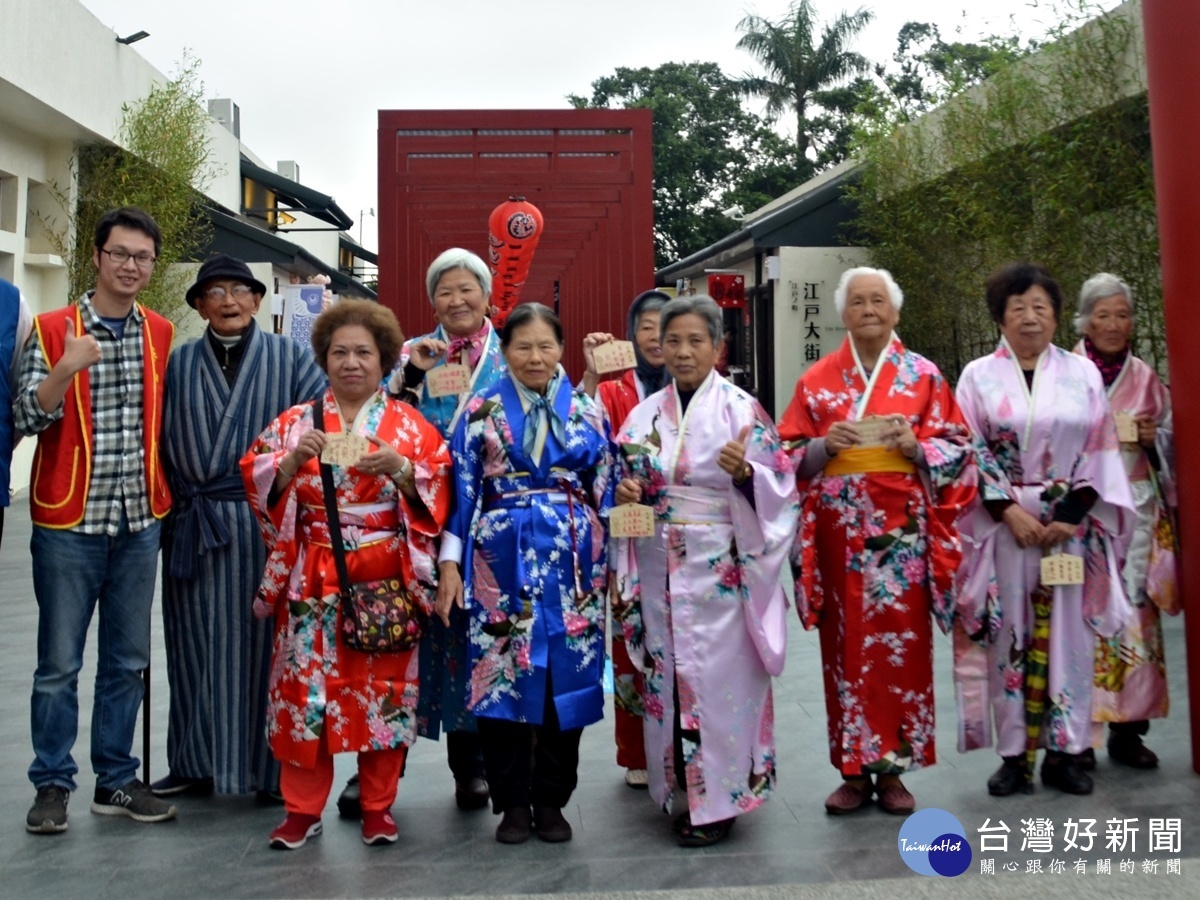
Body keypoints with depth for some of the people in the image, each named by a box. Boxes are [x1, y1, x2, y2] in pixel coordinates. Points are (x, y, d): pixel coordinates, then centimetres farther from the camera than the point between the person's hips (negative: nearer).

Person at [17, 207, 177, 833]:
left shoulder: (160, 336, 7)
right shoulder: (54, 330, -4)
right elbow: (27, 416, -9)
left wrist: (161, 495, 7)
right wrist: (66, 368, -25)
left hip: (139, 522, 4)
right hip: (69, 522, -4)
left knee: (127, 661, 11)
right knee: (59, 663, 4)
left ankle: (116, 780, 23)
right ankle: (53, 784, 18)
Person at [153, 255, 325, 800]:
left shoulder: (291, 358, 5)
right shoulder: (179, 364, 11)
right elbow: (160, 436, 10)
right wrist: (173, 501, 2)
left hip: (267, 525, -2)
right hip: (195, 528, 3)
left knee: (261, 644, 3)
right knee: (196, 647, 8)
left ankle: (271, 766, 14)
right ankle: (196, 763, 21)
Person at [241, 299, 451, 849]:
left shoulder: (410, 424, 5)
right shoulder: (294, 421, 8)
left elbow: (438, 493, -2)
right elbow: (258, 484, 1)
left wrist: (400, 469, -19)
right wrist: (294, 459, -16)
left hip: (385, 581, -1)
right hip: (312, 580, 1)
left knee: (383, 687, 4)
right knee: (306, 685, 1)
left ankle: (378, 806, 19)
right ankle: (302, 808, 16)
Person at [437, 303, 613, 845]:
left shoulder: (588, 412, 7)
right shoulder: (481, 411, 4)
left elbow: (604, 493, 9)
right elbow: (462, 489, 2)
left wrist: (605, 565, 6)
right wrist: (449, 563, -3)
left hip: (571, 561, 1)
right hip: (502, 560, -1)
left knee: (567, 675, 4)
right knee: (501, 674, 0)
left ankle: (551, 800, 19)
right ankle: (512, 802, 16)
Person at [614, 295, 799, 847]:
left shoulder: (742, 409, -4)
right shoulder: (645, 415, 9)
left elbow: (779, 487, -6)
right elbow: (626, 487, 16)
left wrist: (744, 471, -25)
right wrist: (624, 494, -6)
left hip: (721, 570, -4)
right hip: (659, 570, 4)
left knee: (719, 678, 0)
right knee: (668, 674, 9)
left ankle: (720, 799, 13)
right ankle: (679, 790, 24)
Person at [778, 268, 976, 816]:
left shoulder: (923, 375, 7)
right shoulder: (817, 380, 8)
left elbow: (956, 447, 5)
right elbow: (790, 457, 7)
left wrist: (915, 446, -13)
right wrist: (825, 446, -12)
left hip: (900, 529, 0)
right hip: (839, 532, 1)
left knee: (901, 645, 1)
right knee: (846, 647, 3)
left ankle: (892, 769, 13)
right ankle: (853, 770, 12)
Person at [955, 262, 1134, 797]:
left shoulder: (1082, 374, 6)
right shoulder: (979, 376, 4)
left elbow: (1100, 450, 3)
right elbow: (969, 454, -2)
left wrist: (1070, 516, -8)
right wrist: (1009, 511, -12)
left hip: (1072, 524, 1)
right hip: (1003, 523, -1)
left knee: (1067, 634, 3)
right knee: (1010, 636, 2)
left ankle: (1063, 752, 13)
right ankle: (1014, 755, 10)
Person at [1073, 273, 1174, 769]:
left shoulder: (1146, 379, 12)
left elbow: (1168, 448, 16)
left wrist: (1152, 438, -4)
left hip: (1135, 512, 4)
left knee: (1133, 612, 3)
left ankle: (1127, 728, 14)